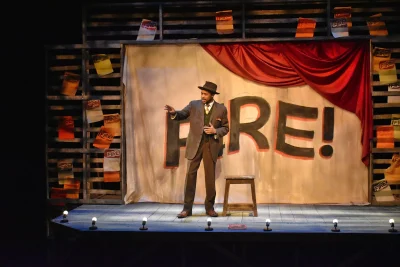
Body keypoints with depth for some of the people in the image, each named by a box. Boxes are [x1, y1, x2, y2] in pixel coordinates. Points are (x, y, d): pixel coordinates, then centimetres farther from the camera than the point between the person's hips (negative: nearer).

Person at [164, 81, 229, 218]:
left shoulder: (221, 109, 2)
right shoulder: (194, 104, 3)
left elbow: (225, 128, 6)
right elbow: (181, 115, -6)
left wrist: (215, 131, -13)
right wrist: (174, 112, -27)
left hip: (211, 145, 0)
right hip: (195, 144, 0)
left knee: (210, 176, 5)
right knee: (190, 174, 0)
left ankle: (209, 207, 18)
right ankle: (187, 208, 6)